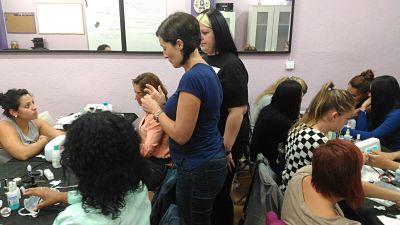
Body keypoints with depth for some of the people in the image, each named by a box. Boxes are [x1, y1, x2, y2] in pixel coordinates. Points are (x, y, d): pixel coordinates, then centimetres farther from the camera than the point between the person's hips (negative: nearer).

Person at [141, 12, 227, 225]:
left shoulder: (193, 77, -24)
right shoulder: (206, 71, 5)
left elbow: (181, 134, -22)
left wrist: (155, 110, -9)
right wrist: (163, 104, 5)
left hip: (197, 169, -9)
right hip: (209, 162, 9)